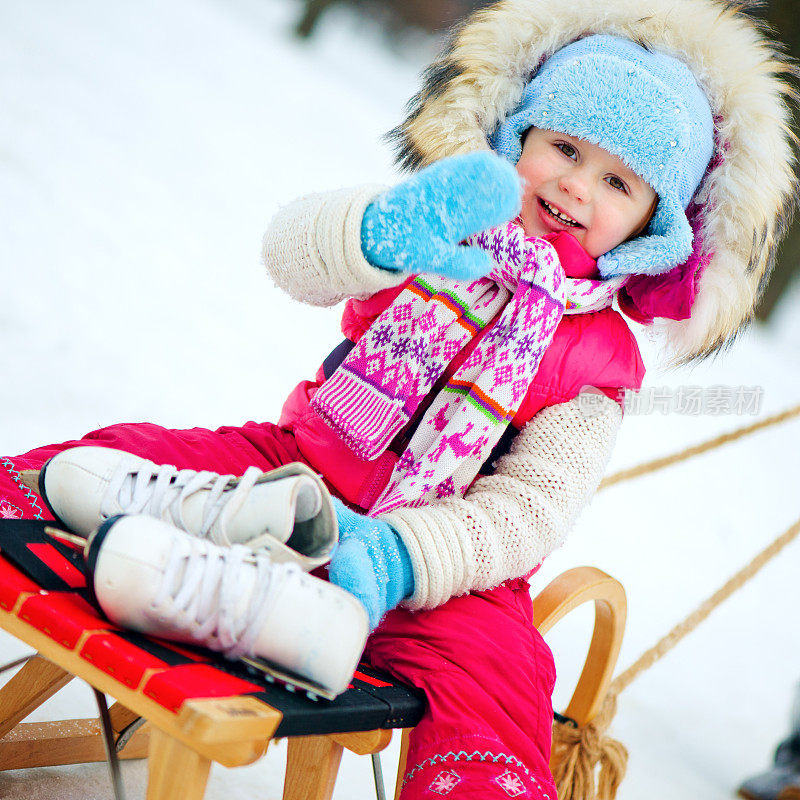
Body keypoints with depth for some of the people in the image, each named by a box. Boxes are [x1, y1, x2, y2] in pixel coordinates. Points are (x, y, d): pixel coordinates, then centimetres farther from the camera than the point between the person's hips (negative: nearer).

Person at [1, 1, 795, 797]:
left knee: (492, 684, -32)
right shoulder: (433, 221, 3)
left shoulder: (596, 358, 0)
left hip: (439, 561, -2)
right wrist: (384, 232, -42)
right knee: (122, 459, -19)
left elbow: (528, 512, -10)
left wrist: (397, 556, -30)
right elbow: (292, 248, -17)